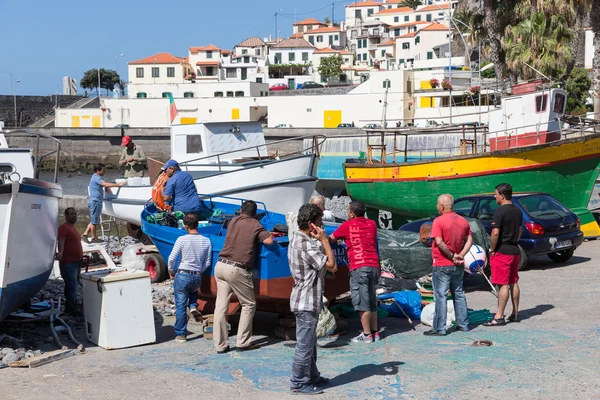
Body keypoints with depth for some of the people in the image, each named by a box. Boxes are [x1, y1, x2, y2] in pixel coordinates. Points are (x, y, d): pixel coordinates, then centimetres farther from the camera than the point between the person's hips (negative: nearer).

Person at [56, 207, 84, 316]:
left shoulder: (73, 228, 18)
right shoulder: (63, 228, -12)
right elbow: (61, 243, -25)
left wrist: (81, 256, 32)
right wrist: (60, 253, -41)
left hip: (76, 261, 10)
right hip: (68, 262, -10)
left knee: (70, 285, 15)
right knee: (72, 286, -10)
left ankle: (68, 307, 22)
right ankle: (72, 308, -8)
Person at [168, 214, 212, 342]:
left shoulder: (182, 239, -10)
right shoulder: (206, 241, 1)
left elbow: (171, 258, -12)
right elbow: (207, 263, 4)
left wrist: (171, 271, 5)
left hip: (182, 275, -4)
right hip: (197, 277, 4)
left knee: (180, 306, 5)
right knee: (193, 291, 36)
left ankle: (181, 334, 9)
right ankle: (193, 307, 8)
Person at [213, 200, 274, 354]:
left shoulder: (233, 221, 16)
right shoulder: (255, 225, 2)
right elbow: (269, 240, -7)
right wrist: (260, 236, 13)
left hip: (220, 265, 5)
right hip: (236, 270, -5)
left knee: (221, 306, 6)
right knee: (249, 304, 10)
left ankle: (220, 344, 9)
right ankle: (243, 342, 9)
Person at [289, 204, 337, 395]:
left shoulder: (298, 240, 11)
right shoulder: (306, 244, -22)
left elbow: (322, 264, 18)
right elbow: (331, 264, -19)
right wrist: (324, 239, -14)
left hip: (305, 300, 11)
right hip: (307, 302, -11)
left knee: (309, 343, 20)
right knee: (304, 344, -2)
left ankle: (311, 376, 31)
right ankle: (299, 383, 6)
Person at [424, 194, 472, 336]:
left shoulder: (439, 221, -15)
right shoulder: (463, 221, 7)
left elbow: (439, 242, -23)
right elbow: (469, 240, 6)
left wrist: (452, 256, -14)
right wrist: (460, 255, -4)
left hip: (442, 265, -7)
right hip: (458, 266, 7)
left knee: (440, 296, -3)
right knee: (459, 294, 16)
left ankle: (439, 328, -3)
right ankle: (463, 324, 21)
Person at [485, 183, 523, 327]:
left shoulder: (500, 211, -16)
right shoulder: (517, 211, 11)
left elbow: (495, 233, -22)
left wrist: (492, 249, -10)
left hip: (502, 252, -8)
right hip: (515, 251, 8)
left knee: (503, 284, -7)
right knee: (514, 283, 14)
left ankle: (499, 317, -4)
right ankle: (515, 314, 20)